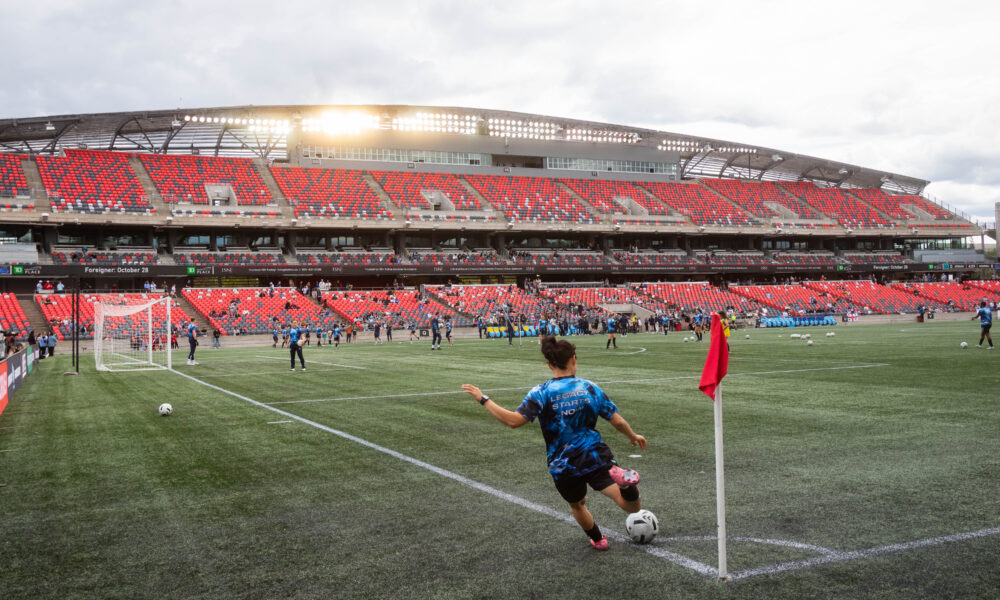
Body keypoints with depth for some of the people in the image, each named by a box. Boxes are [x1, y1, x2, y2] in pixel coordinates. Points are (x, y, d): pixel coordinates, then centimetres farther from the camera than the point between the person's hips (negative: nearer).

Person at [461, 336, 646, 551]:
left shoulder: (542, 393, -11)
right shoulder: (590, 388, -2)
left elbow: (513, 420, -22)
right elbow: (617, 421, 2)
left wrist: (483, 400, -13)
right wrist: (633, 436, 22)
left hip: (564, 467, 0)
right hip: (596, 458, 0)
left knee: (577, 505, 29)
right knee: (632, 507, -4)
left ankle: (598, 540, 43)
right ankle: (624, 482, -33)